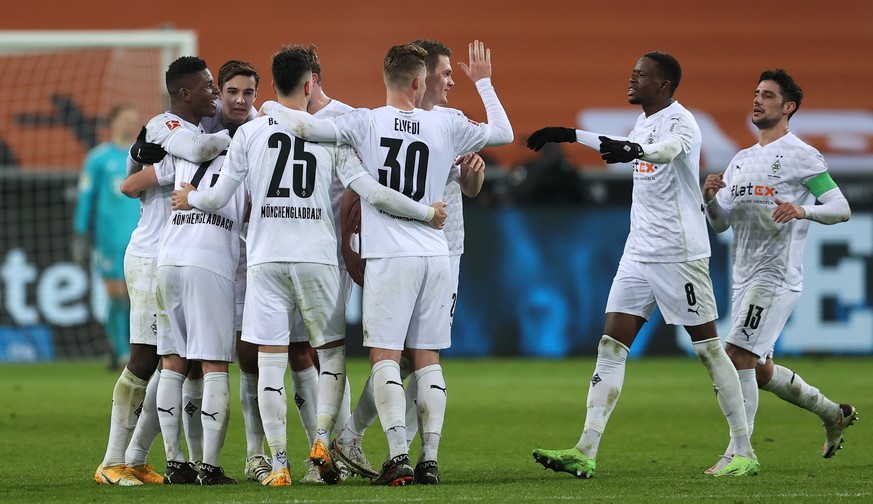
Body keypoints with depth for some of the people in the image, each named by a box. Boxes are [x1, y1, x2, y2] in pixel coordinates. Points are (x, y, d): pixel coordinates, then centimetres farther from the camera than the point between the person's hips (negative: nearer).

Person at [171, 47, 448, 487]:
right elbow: (370, 191, -5)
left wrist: (190, 199, 27)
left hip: (266, 259, 0)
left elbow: (219, 197, 5)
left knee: (270, 361, 1)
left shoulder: (250, 133, 2)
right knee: (332, 352, 16)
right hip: (317, 259, 0)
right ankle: (322, 438, 0)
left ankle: (278, 464, -2)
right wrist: (426, 212, 7)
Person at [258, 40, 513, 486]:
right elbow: (504, 133, 17)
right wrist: (483, 82, 29)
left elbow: (302, 126, -8)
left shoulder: (366, 123, -6)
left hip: (388, 257, -3)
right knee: (428, 359, 8)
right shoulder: (446, 127, 2)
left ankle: (399, 455, -13)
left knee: (384, 356, -2)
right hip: (435, 254, 3)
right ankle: (430, 458, 5)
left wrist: (270, 108, 13)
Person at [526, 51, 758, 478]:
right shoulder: (644, 123, 14)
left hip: (680, 253, -8)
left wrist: (635, 150, -56)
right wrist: (570, 136, 39)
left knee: (708, 348, -3)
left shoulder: (680, 121, -13)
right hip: (639, 252, 8)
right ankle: (585, 454, -5)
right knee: (611, 346, -1)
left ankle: (744, 453, 5)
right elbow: (619, 148, 36)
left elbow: (668, 150, -36)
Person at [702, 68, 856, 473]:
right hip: (744, 277, 8)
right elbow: (720, 224, 17)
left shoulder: (801, 156, -5)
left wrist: (802, 210, -25)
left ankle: (739, 452, -12)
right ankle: (833, 414, 32)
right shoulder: (740, 160, 18)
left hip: (777, 275, -8)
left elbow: (841, 208, -7)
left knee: (738, 356, -17)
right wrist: (710, 199, -4)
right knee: (759, 370, 13)